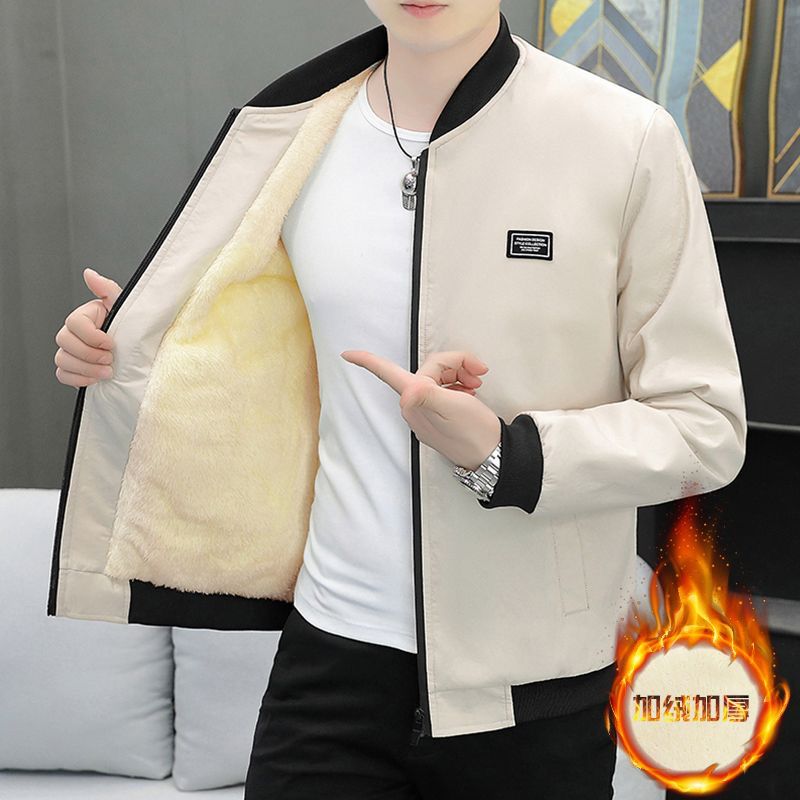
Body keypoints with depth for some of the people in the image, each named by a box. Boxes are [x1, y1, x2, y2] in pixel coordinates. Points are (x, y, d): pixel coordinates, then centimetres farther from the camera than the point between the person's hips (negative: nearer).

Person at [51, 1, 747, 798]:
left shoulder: (628, 139, -11)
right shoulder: (295, 141, 2)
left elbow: (706, 428, -8)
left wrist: (502, 459, -22)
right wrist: (136, 346, 3)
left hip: (532, 679, -2)